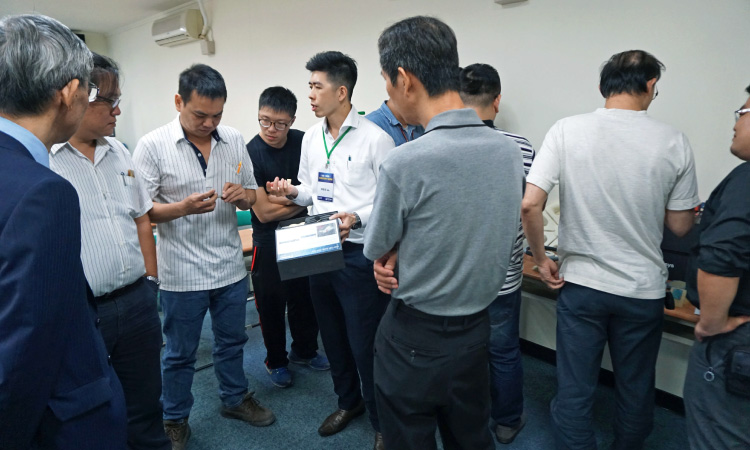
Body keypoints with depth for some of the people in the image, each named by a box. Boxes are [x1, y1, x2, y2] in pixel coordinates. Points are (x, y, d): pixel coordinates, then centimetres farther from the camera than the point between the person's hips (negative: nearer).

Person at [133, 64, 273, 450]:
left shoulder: (234, 140, 1)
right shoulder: (152, 146, -10)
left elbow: (251, 195, 8)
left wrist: (243, 196, -15)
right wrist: (184, 207, -27)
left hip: (231, 266, 4)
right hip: (182, 273, -4)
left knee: (231, 341, 21)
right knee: (180, 353, 14)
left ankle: (235, 399, 44)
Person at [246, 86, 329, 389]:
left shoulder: (303, 141, -6)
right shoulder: (250, 154, -17)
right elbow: (264, 211, -18)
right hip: (269, 241, -3)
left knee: (304, 296, 16)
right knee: (271, 303, 10)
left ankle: (304, 350, 39)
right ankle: (276, 360, 32)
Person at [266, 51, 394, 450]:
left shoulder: (375, 138, -12)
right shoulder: (311, 138, 9)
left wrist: (358, 217, -26)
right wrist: (293, 192, -2)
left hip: (359, 253, -7)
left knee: (365, 343, 2)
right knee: (332, 336, 20)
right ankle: (348, 401, 44)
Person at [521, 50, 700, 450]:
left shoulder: (566, 131, -9)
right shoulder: (673, 142, -6)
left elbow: (530, 205, -15)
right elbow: (680, 226, 0)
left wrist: (541, 260, -2)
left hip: (580, 283, -1)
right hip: (643, 289, 2)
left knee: (573, 392, 11)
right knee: (636, 392, 22)